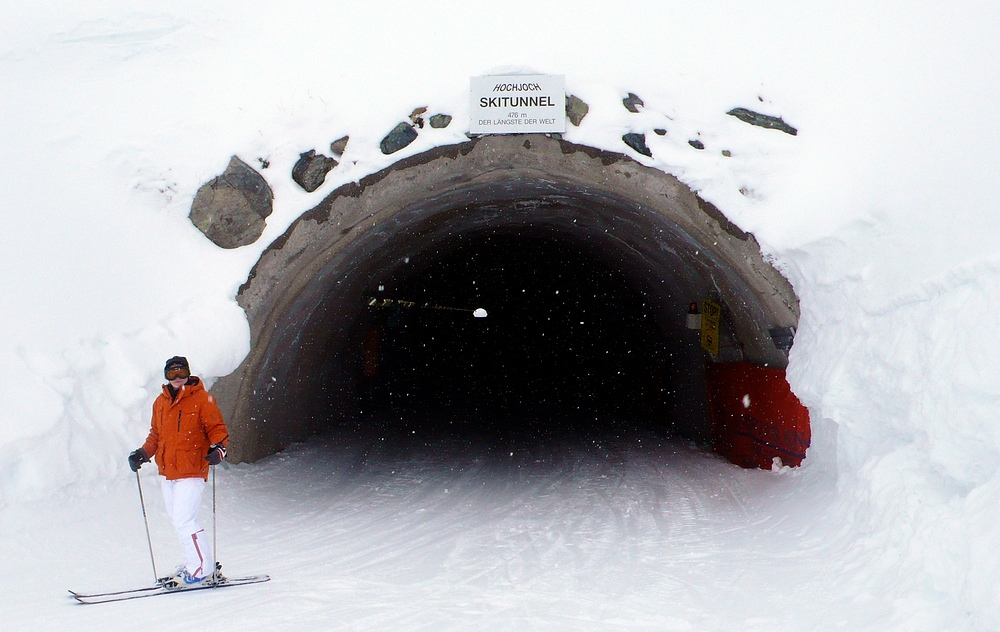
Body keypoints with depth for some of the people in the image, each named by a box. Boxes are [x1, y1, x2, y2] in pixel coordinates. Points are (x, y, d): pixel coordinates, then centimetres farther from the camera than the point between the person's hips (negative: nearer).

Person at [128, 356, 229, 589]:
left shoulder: (201, 399, -4)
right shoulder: (160, 402, 13)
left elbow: (217, 428, -6)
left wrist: (218, 448, -24)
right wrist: (143, 454, 7)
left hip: (191, 472, -7)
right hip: (166, 473, 7)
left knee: (183, 520, -13)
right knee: (178, 521, 10)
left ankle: (202, 570, -5)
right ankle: (195, 564, 20)